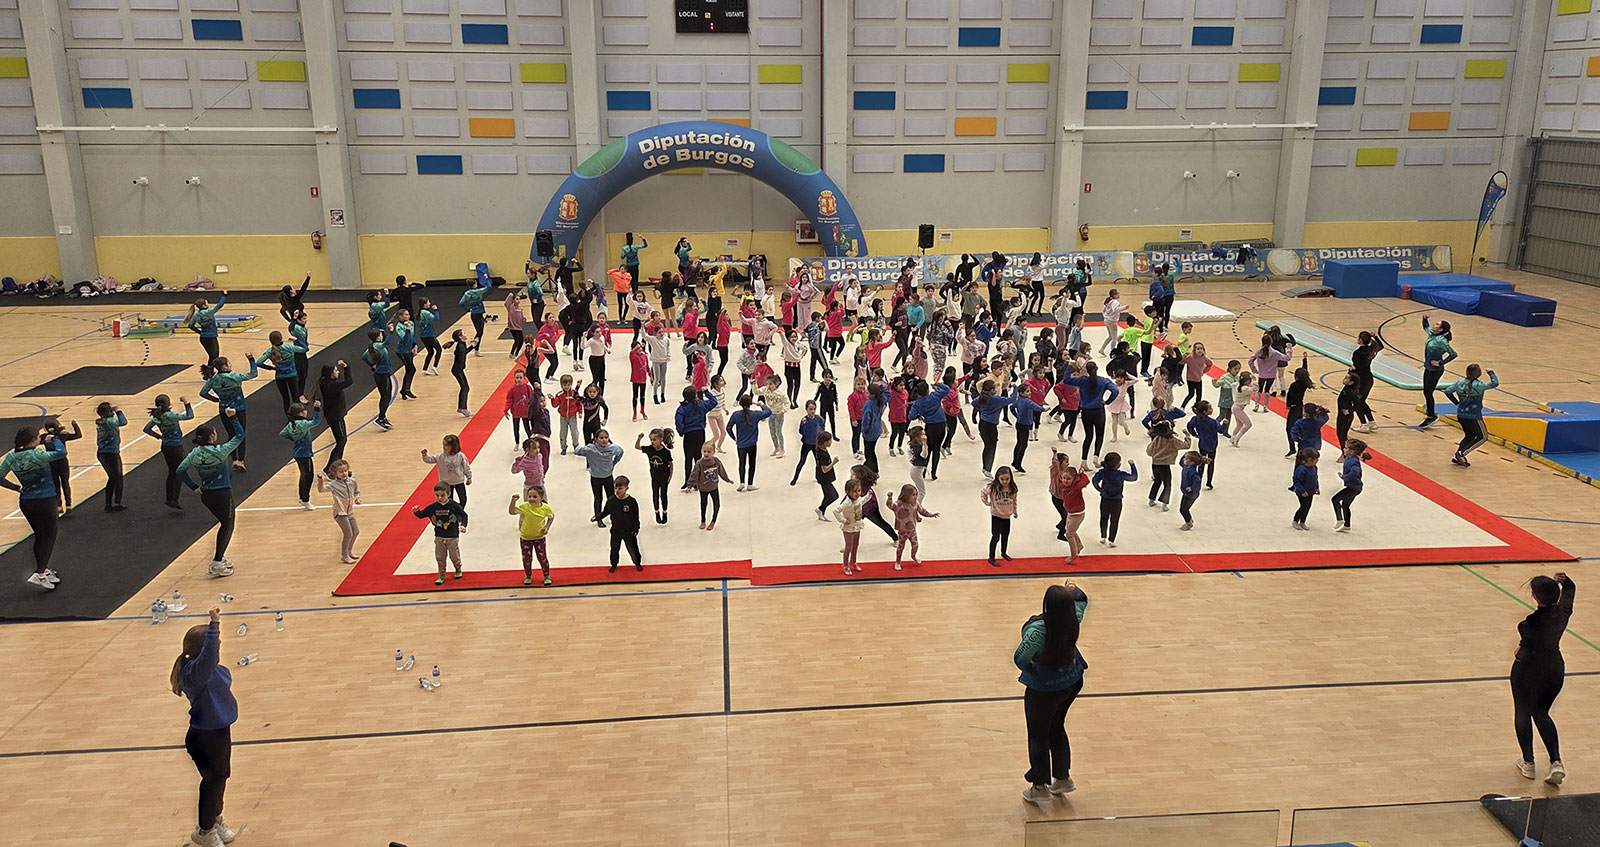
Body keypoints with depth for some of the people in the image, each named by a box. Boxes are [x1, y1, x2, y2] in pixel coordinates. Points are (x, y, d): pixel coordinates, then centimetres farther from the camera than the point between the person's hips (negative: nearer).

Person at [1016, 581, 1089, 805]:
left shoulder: (1039, 629, -33)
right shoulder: (1074, 618, -15)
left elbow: (1020, 658, -29)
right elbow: (1082, 600, 7)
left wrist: (1031, 664, -11)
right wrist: (1073, 591, 19)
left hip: (1043, 689, -6)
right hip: (1072, 682, 6)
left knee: (1038, 736, 13)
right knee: (1057, 729, 26)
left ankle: (1040, 787, 24)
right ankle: (1063, 778, 37)